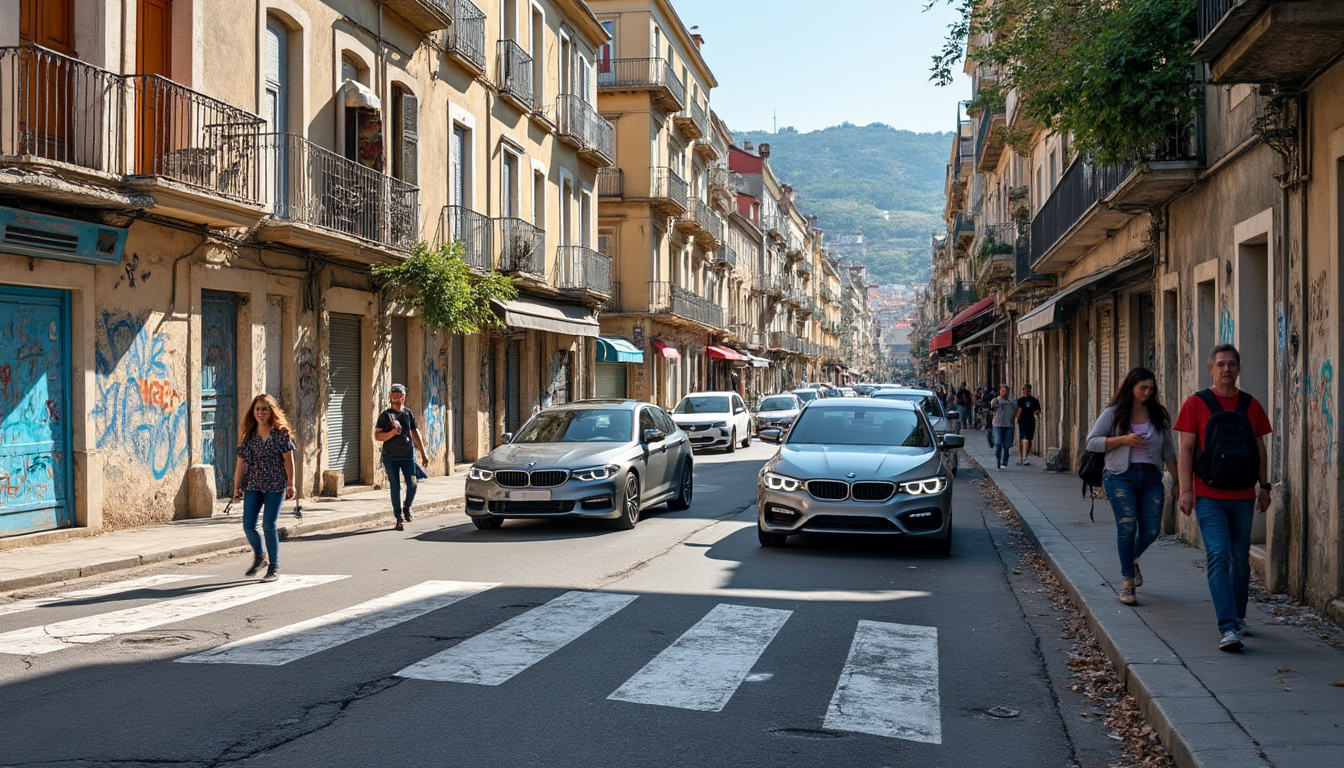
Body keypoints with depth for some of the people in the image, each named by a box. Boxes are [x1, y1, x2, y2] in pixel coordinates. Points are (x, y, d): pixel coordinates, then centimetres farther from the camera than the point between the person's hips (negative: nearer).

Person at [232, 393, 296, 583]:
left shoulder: (280, 433, -5)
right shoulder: (248, 435, 5)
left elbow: (288, 459, -3)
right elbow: (241, 462, 8)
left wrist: (291, 484, -4)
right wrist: (237, 487, 6)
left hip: (275, 486, -4)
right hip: (252, 485, 4)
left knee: (269, 526, -4)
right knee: (248, 525, -1)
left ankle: (274, 567, 10)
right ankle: (259, 558, 26)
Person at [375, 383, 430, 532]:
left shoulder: (408, 413, 10)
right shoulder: (385, 415, -1)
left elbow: (415, 434, 15)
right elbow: (377, 436, -5)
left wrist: (423, 454, 12)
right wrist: (393, 432, -21)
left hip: (408, 456, 3)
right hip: (390, 457, -2)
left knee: (412, 485, -6)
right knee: (395, 488, -1)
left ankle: (407, 507, 23)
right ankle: (399, 519, 8)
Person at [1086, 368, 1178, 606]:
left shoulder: (1159, 415, 11)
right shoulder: (1113, 413, 3)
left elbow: (1169, 451, 15)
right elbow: (1092, 442, -1)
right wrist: (1124, 439, -11)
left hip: (1151, 477, 3)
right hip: (1121, 476, -3)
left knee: (1151, 530, 0)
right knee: (1127, 527, -11)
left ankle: (1132, 559, 34)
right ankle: (1127, 581, -2)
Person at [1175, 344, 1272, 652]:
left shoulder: (1251, 406, 9)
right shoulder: (1196, 404, 0)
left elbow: (1260, 449, 16)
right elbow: (1186, 450, -2)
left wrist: (1264, 486, 11)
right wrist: (1186, 490, -9)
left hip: (1243, 497, 4)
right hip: (1209, 497, -4)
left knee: (1240, 559, 13)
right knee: (1218, 558, -12)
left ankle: (1238, 617, 28)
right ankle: (1227, 628, -15)